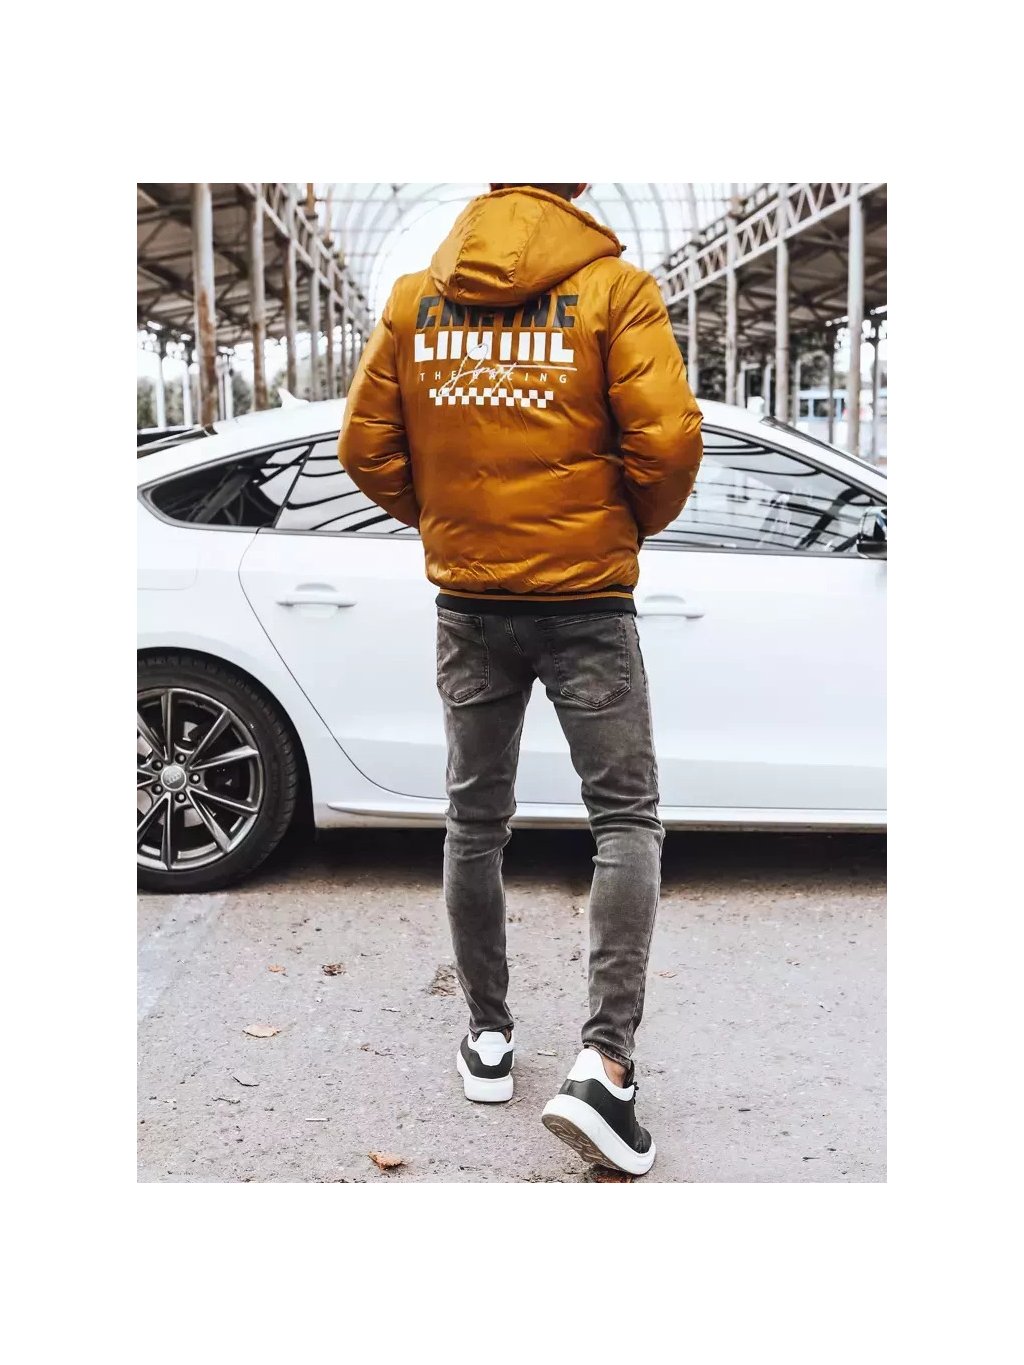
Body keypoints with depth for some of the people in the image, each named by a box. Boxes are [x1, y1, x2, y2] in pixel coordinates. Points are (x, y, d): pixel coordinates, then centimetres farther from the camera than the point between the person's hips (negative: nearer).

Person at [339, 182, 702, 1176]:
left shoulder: (416, 296, 3)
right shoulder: (614, 288, -7)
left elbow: (365, 447, 3)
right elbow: (667, 439, -15)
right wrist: (634, 528, 4)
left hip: (468, 601, 4)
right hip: (587, 600, -3)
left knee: (475, 821, 15)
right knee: (626, 818, 3)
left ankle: (488, 1037, 25)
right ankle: (604, 1063, -8)